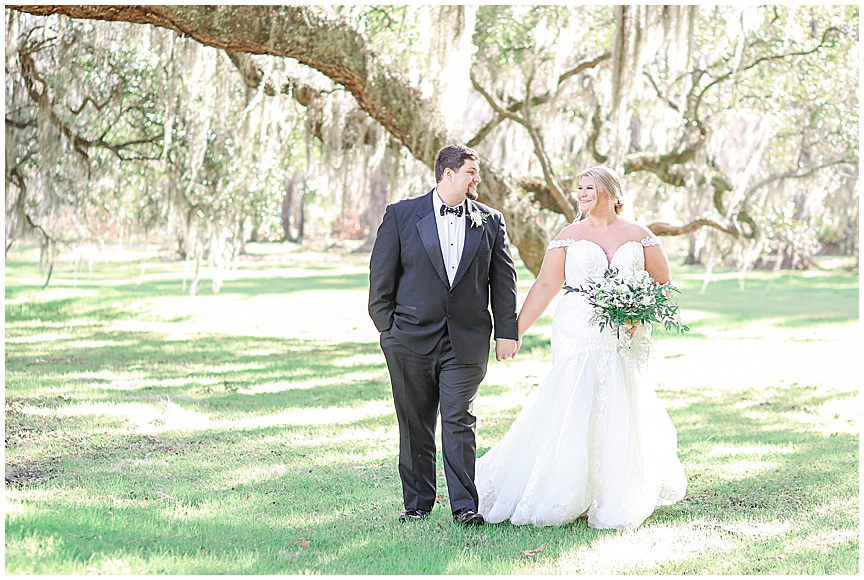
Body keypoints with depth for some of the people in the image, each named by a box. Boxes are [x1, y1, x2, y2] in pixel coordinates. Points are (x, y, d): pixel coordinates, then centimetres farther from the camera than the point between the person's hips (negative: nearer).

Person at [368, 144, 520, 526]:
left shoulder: (490, 222, 8)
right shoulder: (401, 215, 2)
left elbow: (503, 279, 10)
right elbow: (381, 276, 3)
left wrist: (506, 331, 5)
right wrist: (387, 328, 0)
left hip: (467, 340, 0)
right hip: (411, 338, 0)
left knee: (460, 422, -4)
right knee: (415, 426, 7)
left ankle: (465, 506, 0)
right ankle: (417, 502, 17)